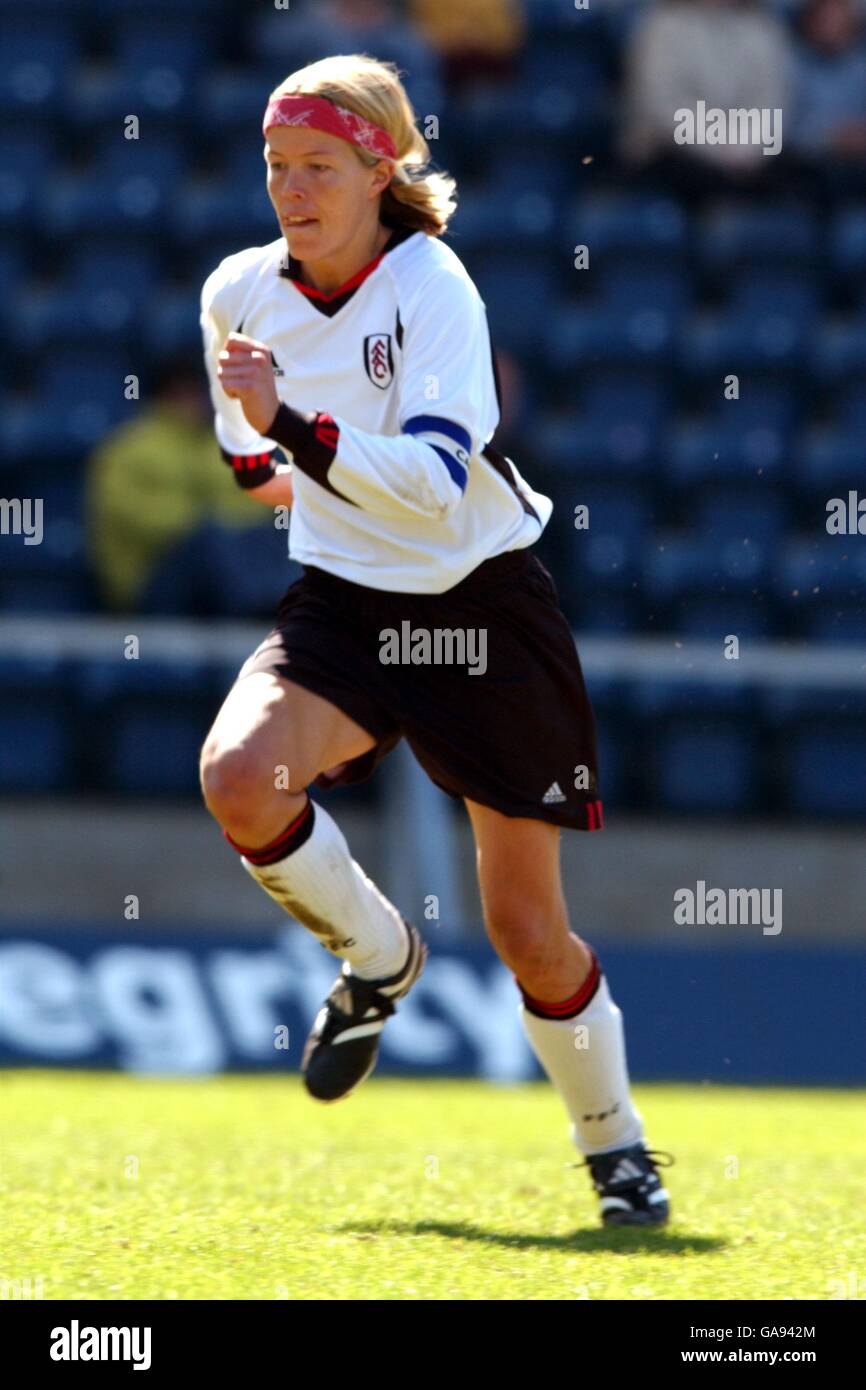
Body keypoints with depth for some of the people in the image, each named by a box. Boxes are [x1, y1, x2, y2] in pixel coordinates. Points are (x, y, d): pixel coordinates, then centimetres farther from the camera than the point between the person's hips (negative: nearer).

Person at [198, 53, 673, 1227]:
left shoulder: (431, 287, -20)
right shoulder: (241, 294, -3)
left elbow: (437, 487, -33)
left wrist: (294, 424, -41)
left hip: (483, 608, -4)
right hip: (345, 601, 4)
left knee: (526, 932, -1)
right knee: (238, 777, -28)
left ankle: (615, 1144, 25)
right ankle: (377, 959, 1)